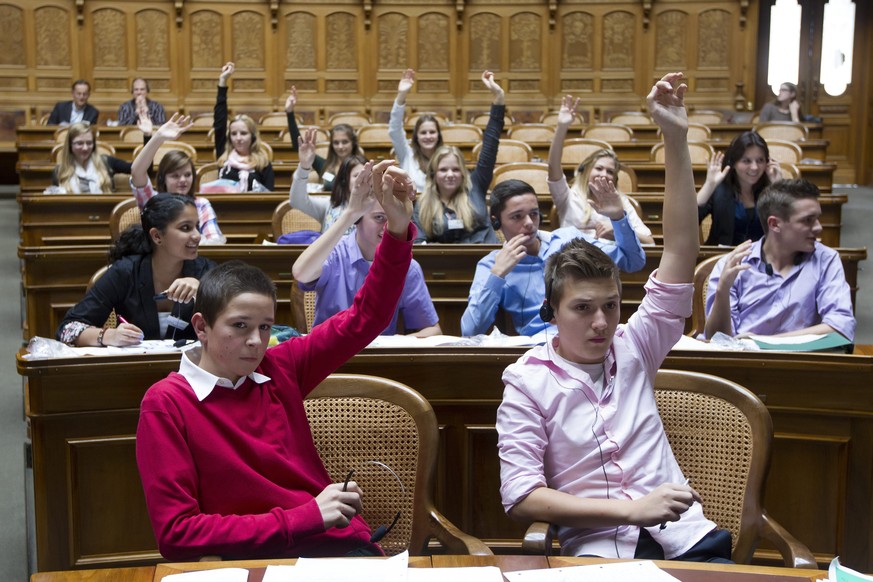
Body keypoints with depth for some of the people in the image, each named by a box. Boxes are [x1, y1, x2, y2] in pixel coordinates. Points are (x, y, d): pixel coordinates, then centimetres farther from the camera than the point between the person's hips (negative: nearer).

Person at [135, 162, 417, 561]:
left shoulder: (279, 368, 10)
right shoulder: (166, 404, -2)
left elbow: (365, 317, 16)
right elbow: (175, 534, -6)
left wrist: (398, 228, 1)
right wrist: (302, 518, -10)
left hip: (344, 545, 4)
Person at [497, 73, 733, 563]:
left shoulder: (633, 348, 11)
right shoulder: (527, 381, 1)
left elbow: (681, 250, 7)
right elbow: (520, 496, -4)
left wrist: (676, 140, 1)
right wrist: (630, 509, -10)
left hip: (685, 536, 4)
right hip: (597, 547, -4)